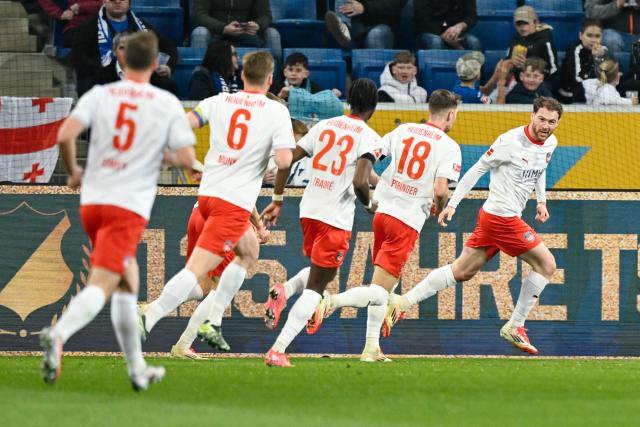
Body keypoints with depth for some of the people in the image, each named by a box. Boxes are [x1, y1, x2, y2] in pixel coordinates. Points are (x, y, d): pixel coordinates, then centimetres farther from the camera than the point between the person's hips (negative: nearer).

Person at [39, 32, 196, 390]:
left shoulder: (99, 95, 3)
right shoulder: (167, 104, -2)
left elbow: (65, 135, -9)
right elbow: (187, 159, -4)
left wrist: (74, 172, 9)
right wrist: (166, 155, 18)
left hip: (92, 201, 4)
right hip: (130, 206, -4)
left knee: (128, 279, 21)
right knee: (100, 286, -12)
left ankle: (137, 369, 25)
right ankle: (59, 334, -40)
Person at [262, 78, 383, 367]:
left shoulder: (324, 126, 8)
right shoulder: (369, 137, -8)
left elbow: (287, 160, 5)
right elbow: (360, 182, -20)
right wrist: (369, 204, 0)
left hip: (309, 210, 6)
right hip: (337, 218, -6)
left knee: (323, 271, 29)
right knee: (316, 285, 1)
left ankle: (283, 295, 2)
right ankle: (278, 349, -10)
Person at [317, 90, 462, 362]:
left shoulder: (403, 130, 8)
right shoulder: (448, 146, -7)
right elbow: (440, 189, -17)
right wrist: (439, 208, 5)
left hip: (383, 210, 6)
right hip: (408, 221, -6)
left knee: (385, 286, 20)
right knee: (379, 291, -8)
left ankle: (371, 347, 21)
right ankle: (332, 302, -31)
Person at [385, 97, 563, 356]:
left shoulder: (550, 144, 8)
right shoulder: (511, 141, -17)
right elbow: (477, 169, -11)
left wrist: (541, 200, 16)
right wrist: (452, 204, -11)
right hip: (502, 216, -9)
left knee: (462, 272, 12)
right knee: (546, 264, -4)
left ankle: (402, 302, 11)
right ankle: (514, 327, 5)